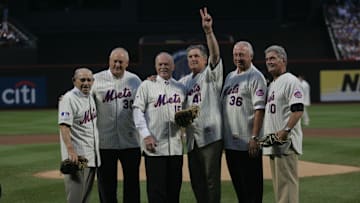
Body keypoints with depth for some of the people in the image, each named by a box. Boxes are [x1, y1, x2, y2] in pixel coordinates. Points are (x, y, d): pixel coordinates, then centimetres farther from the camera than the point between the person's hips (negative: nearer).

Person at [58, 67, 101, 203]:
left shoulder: (90, 98, 14)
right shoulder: (69, 99, -12)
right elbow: (64, 126, -22)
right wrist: (71, 150, -32)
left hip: (92, 155, 9)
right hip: (77, 156, -9)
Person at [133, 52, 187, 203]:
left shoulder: (181, 88, 16)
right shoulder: (147, 85, 4)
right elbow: (138, 111, -3)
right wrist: (146, 135, -14)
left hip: (176, 146, 4)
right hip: (154, 145, -4)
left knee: (174, 186, 7)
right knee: (156, 187, -6)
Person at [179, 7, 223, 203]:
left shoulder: (211, 74, 1)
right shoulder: (184, 81, 21)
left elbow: (215, 54, -16)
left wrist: (208, 31, -30)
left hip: (210, 134, -7)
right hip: (192, 137, 7)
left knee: (211, 179, -5)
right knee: (196, 180, 10)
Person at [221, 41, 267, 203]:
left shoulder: (256, 77, -8)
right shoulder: (230, 76, 17)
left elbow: (259, 109, -15)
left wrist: (254, 138, -21)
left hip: (248, 142, -8)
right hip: (230, 141, 8)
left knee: (251, 183, -3)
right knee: (238, 183, 14)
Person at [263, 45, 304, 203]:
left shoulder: (290, 81, -8)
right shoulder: (271, 84, 21)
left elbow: (298, 110, -18)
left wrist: (285, 131, -26)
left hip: (286, 142, -10)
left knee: (286, 181, -10)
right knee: (278, 183, 13)